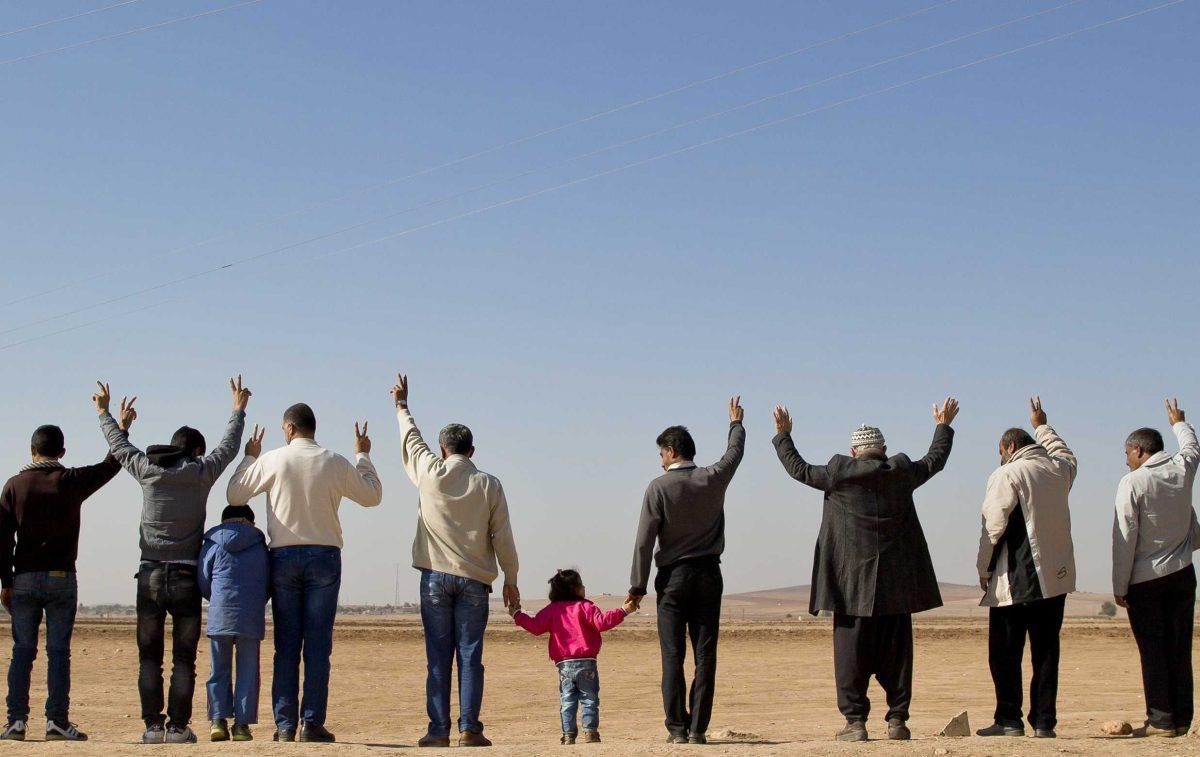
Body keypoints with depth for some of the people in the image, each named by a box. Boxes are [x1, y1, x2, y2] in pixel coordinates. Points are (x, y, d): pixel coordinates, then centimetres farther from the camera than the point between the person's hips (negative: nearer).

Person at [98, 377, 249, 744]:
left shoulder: (147, 469, 4)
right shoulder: (201, 472, -1)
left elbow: (119, 447, 22)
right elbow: (228, 447, 16)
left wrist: (106, 415, 40)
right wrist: (238, 410, 32)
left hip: (150, 576, 2)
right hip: (186, 578, -2)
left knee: (149, 656, 6)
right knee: (183, 658, 3)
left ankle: (152, 726, 2)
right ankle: (178, 726, -1)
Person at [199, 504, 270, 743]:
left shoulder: (211, 545, 6)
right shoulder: (261, 547, 10)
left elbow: (203, 584, 9)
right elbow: (269, 586, 13)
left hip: (219, 616, 0)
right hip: (252, 618, 0)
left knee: (219, 671, 10)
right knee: (247, 672, 6)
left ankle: (218, 720, 0)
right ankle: (242, 723, 1)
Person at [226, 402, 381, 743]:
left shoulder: (272, 461, -1)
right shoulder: (336, 463, 1)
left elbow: (234, 495, 10)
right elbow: (372, 495, 13)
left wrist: (250, 457, 23)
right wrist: (363, 456, 25)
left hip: (283, 558, 1)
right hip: (324, 557, 0)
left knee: (286, 645, 3)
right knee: (318, 644, -1)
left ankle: (285, 725, 1)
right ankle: (311, 723, -5)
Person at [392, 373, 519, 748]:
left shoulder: (430, 473, 0)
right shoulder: (489, 484, 1)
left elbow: (411, 438, 19)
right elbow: (502, 537, 1)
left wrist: (401, 405, 36)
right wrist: (511, 580, 9)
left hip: (435, 577, 0)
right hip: (474, 579, 0)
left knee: (438, 657, 2)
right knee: (470, 657, 1)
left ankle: (438, 730, 0)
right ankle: (469, 729, -3)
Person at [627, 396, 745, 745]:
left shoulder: (659, 487, -8)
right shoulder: (713, 479, 0)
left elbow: (645, 541, -8)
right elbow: (734, 453, 22)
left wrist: (638, 586, -1)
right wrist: (736, 423, 41)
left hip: (673, 576, -2)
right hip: (708, 574, 3)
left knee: (673, 656, 1)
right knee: (705, 654, 2)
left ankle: (677, 728, -1)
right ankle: (698, 729, 0)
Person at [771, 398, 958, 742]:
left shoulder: (838, 474, -4)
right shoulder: (901, 472, 3)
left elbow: (798, 469, 9)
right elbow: (934, 460, 20)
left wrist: (782, 435, 23)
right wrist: (944, 426, 36)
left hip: (853, 582, -3)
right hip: (896, 582, 3)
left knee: (851, 652, 0)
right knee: (896, 651, 8)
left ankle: (855, 721, -2)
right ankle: (897, 719, 9)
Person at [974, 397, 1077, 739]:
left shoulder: (1006, 475, -8)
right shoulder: (1058, 470, 10)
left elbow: (993, 526, -11)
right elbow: (1065, 453, 36)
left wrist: (984, 570, -2)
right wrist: (1042, 426, 49)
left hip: (1015, 580, -6)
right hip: (1056, 576, 6)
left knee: (1005, 653, 1)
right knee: (1046, 652, 7)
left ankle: (1009, 720, 1)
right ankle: (1044, 721, 6)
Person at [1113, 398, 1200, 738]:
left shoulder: (1132, 482, -12)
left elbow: (1125, 539, -13)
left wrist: (1119, 586, -7)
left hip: (1145, 579, -5)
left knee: (1153, 650, -1)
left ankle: (1161, 720, -3)